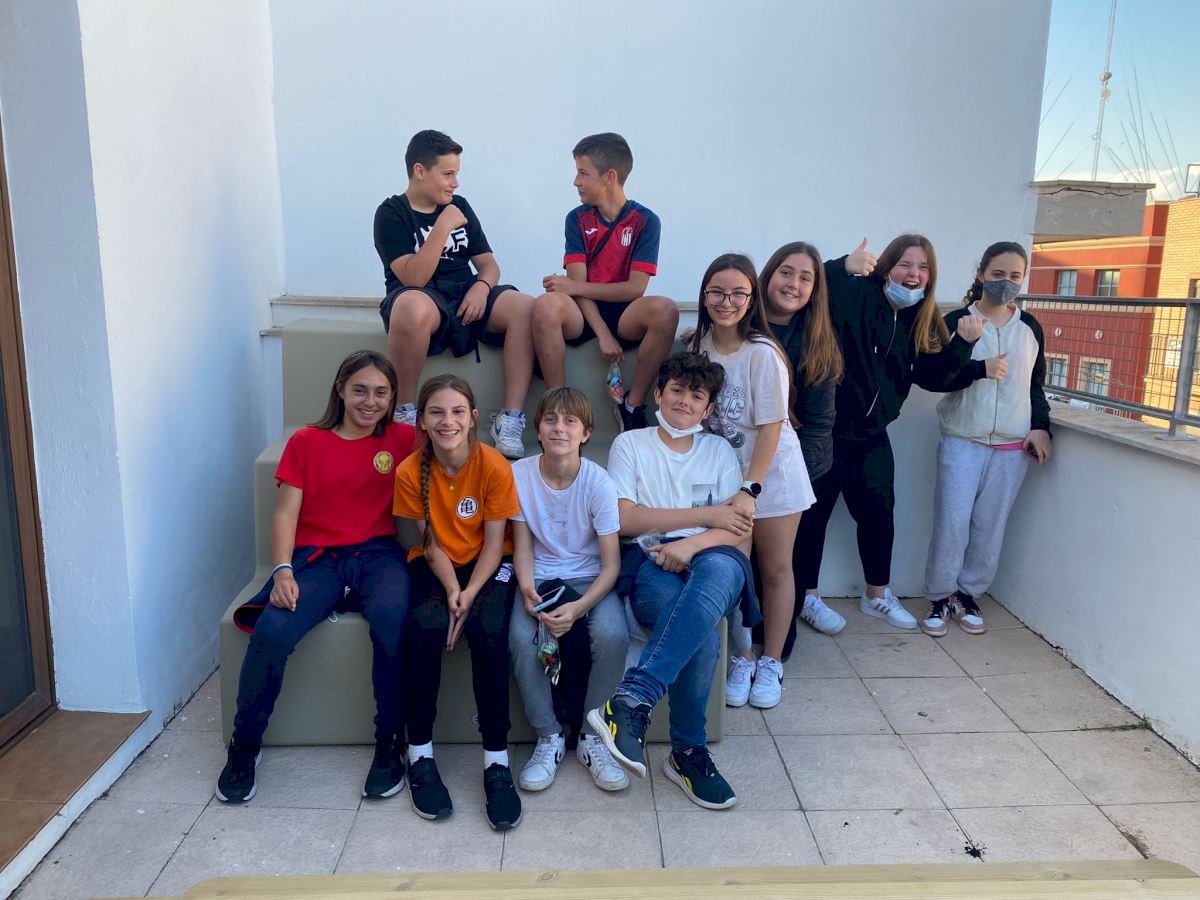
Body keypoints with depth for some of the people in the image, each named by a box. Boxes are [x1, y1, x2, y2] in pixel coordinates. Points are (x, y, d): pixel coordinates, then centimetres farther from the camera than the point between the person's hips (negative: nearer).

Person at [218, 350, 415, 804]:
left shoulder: (401, 440, 13)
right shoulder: (307, 442, 11)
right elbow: (286, 513, 4)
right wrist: (282, 570, -11)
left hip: (377, 554, 0)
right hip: (315, 558, 1)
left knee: (391, 618, -35)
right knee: (270, 633, -27)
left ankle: (390, 742, -17)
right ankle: (244, 746, 0)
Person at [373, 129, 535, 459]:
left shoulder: (459, 206, 14)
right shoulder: (392, 213, -2)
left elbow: (488, 264, 14)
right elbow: (413, 278, -15)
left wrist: (482, 286, -9)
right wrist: (443, 228, -20)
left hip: (465, 297, 5)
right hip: (422, 300, -5)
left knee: (525, 307, -24)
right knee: (413, 307, -42)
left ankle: (511, 420, -24)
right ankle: (404, 412, -22)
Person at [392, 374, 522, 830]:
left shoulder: (495, 466, -16)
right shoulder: (410, 471, -11)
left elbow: (494, 542, -12)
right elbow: (431, 544, -7)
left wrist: (469, 594, -23)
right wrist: (450, 591, -22)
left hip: (488, 565, -1)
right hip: (434, 565, 1)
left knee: (488, 630, -29)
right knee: (426, 626, -29)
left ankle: (496, 759, -17)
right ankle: (419, 755, -13)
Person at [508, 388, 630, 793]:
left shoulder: (598, 482, -13)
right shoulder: (520, 474, -8)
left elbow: (611, 563, -12)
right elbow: (522, 546, -2)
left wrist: (578, 608, -27)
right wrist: (528, 592, -21)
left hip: (590, 578, -1)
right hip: (540, 577, 1)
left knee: (612, 634, -30)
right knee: (521, 637, -29)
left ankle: (592, 738, -5)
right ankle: (549, 738, -5)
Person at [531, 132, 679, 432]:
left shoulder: (645, 221, 1)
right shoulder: (577, 219, 7)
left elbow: (635, 288, -8)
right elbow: (578, 284, -4)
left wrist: (572, 286, -11)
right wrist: (603, 334, -18)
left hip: (624, 316, -1)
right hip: (583, 315, 1)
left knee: (665, 309, -33)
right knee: (546, 305, -32)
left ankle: (632, 406, -18)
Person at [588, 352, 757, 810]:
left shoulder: (719, 451, 20)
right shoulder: (630, 444, 14)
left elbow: (741, 531, 8)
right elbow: (625, 519, -1)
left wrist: (693, 543, -14)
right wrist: (706, 516, -3)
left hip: (711, 563, 2)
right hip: (650, 564, -1)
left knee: (719, 566, -40)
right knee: (702, 632, -37)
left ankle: (631, 700, -43)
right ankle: (688, 751, -21)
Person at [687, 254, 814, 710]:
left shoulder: (762, 354, -20)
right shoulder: (699, 345, -4)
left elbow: (770, 428, -19)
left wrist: (750, 489, -22)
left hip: (771, 474, -3)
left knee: (775, 569, 10)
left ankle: (771, 664, 26)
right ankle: (741, 659, 24)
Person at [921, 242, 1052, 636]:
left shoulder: (1030, 328, 9)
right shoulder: (956, 322, -1)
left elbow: (1036, 384, 16)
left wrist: (1040, 426, 4)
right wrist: (981, 369, -21)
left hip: (1013, 446, 3)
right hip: (962, 441, -3)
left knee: (990, 527, 5)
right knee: (951, 523, -5)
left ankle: (968, 594, 20)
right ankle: (940, 598, 10)